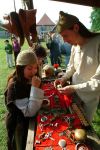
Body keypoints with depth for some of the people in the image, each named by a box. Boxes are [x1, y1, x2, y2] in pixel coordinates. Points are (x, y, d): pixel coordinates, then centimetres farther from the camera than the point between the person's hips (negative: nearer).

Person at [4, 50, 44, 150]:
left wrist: (41, 101, -6)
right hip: (20, 127, -7)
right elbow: (30, 112, -32)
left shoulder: (28, 80, -5)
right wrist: (35, 88, -38)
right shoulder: (14, 86, -30)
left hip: (30, 121, 7)